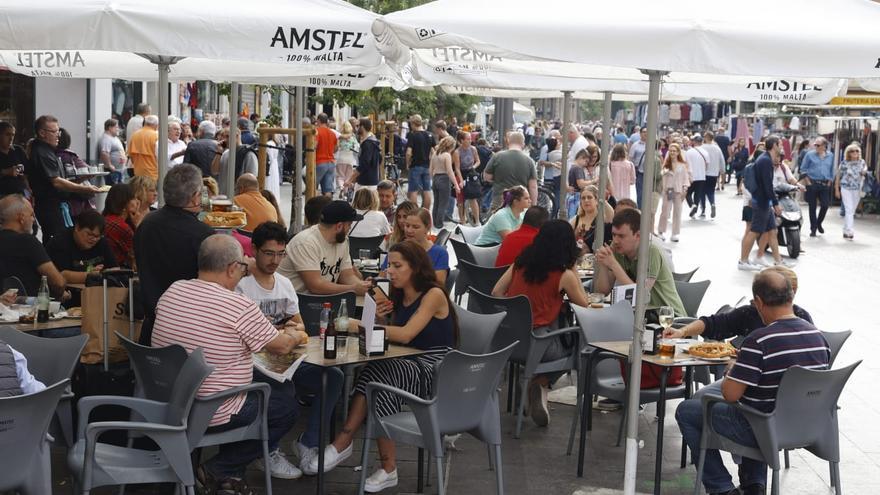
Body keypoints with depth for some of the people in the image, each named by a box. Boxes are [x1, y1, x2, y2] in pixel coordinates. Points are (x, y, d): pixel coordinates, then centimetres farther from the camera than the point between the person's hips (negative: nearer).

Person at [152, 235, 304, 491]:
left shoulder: (172, 292, -2)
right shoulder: (241, 308, -21)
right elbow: (282, 346, -8)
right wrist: (294, 335, 17)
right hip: (210, 415, -7)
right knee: (286, 406, 15)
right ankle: (220, 469, 10)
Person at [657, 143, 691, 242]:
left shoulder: (683, 165, 2)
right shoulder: (666, 164, 3)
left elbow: (686, 177, 5)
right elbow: (663, 176, -1)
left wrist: (685, 189, -2)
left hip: (678, 191, 0)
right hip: (667, 190, 0)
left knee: (677, 212, 4)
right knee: (665, 211, -3)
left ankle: (675, 234, 9)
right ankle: (662, 231, 10)